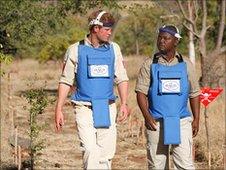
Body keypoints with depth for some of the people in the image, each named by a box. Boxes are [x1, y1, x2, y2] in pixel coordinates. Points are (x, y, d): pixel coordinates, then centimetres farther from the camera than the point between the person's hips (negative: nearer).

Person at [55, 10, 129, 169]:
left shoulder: (113, 49, 8)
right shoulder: (76, 50, 1)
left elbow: (121, 78, 9)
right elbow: (66, 81, 5)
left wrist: (124, 103, -5)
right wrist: (59, 109, 0)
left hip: (107, 109, 3)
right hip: (85, 109, -3)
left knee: (106, 153, 2)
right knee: (91, 151, -16)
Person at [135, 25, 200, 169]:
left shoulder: (186, 65, 8)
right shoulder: (149, 65, 4)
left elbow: (194, 94, 12)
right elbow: (141, 92, -1)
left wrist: (196, 119, 4)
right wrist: (147, 116, -13)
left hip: (182, 122, 0)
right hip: (156, 123, 0)